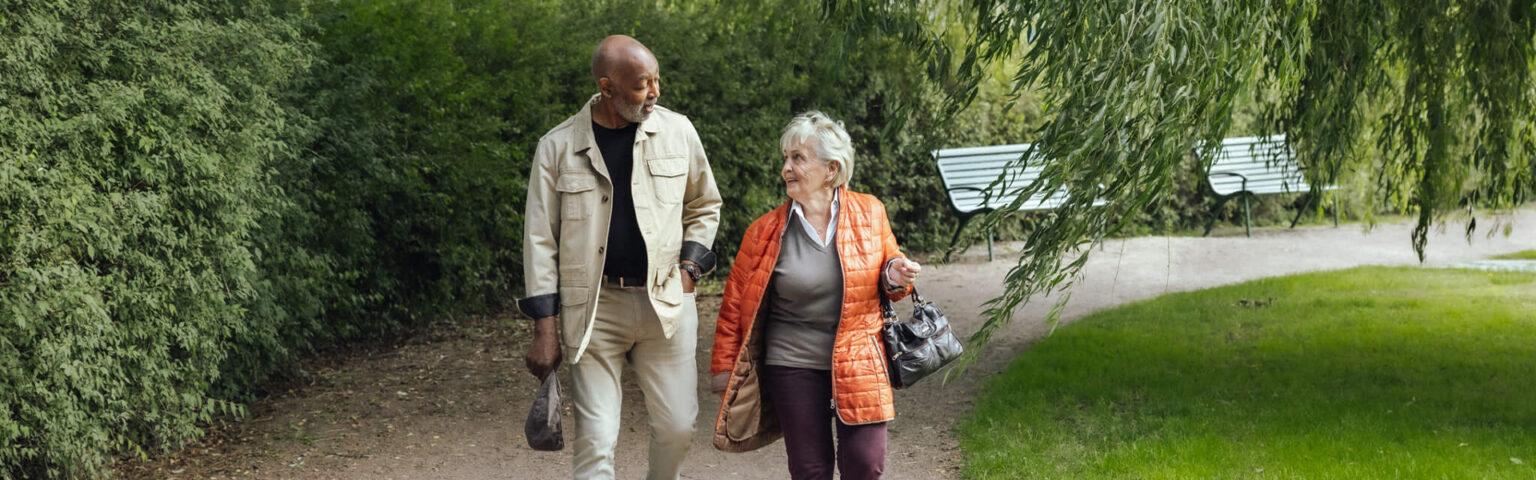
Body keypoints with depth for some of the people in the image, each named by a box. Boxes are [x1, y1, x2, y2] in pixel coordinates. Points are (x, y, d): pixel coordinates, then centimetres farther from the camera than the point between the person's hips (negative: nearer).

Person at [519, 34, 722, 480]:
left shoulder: (677, 131, 2)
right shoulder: (558, 147, -4)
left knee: (677, 426, 5)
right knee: (595, 439, -4)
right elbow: (540, 240, -1)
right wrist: (544, 330, -4)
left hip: (665, 302, 2)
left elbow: (704, 205, 17)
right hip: (593, 307, -2)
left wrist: (689, 268, 2)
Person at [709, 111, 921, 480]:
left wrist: (895, 278, -9)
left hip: (859, 362, 0)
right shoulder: (765, 232, -3)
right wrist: (724, 372, 1)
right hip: (793, 366, 0)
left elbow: (889, 269, 16)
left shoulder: (870, 213, 0)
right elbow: (734, 305, 3)